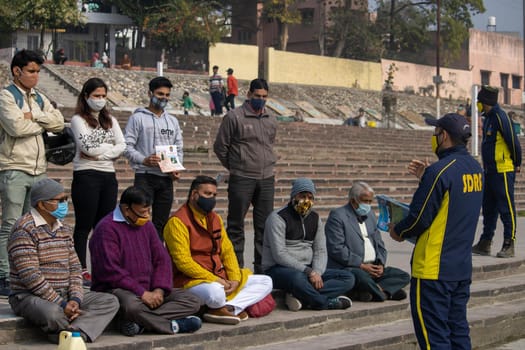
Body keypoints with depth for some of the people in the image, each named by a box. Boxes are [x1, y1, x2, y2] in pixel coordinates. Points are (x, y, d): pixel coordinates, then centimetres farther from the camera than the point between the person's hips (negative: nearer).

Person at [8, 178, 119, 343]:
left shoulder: (64, 229, 14)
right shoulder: (24, 229, -12)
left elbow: (75, 267, 11)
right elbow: (29, 275, -20)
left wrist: (75, 299, -8)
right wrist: (61, 304, -20)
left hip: (64, 296, 8)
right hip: (29, 296, -8)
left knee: (110, 301, -7)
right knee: (52, 312, -41)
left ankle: (73, 332, -28)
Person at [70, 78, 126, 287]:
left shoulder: (111, 121, 15)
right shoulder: (78, 120, -1)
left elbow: (122, 147, 3)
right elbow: (87, 146, -15)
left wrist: (99, 152, -10)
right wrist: (110, 147, -3)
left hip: (108, 175, 6)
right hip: (86, 175, -5)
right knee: (84, 225, -3)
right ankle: (82, 271, -1)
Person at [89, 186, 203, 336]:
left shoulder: (146, 225, 14)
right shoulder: (107, 228, -11)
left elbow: (162, 259, 10)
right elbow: (110, 271, -20)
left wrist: (159, 289, -8)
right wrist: (142, 293, -22)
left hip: (148, 291, 8)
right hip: (118, 289, -8)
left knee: (193, 301, -8)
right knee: (132, 305, -42)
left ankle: (139, 322, -23)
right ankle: (173, 326, -21)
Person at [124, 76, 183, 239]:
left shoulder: (173, 121, 18)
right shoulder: (138, 118, 0)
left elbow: (179, 148, 19)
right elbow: (127, 146, -6)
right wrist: (144, 160, -20)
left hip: (166, 178, 5)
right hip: (145, 176, -5)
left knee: (161, 223, 8)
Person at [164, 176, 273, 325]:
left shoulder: (215, 219, 17)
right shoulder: (178, 222, -10)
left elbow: (227, 251, 13)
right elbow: (183, 262, -18)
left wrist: (235, 279, -4)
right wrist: (215, 279, -19)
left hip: (220, 277, 9)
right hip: (191, 280, -9)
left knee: (266, 282, -1)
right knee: (215, 292, -42)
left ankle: (227, 308, -21)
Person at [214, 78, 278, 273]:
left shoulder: (271, 120, 11)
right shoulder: (234, 117, -6)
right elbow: (220, 147, -1)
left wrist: (268, 167, 15)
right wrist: (234, 167, 8)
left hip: (266, 180, 5)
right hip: (241, 180, -5)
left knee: (264, 226, 8)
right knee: (236, 226, 1)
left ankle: (262, 268, 15)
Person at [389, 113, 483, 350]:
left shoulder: (440, 171, -19)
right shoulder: (475, 169, 7)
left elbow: (420, 217, -17)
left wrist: (398, 231, 2)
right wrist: (426, 178, 16)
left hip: (434, 269, -8)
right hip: (463, 268, 8)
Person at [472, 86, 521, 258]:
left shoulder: (501, 118, -16)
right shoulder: (488, 118, 13)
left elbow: (514, 142, -15)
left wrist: (517, 164, -5)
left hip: (503, 171, -10)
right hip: (490, 171, 10)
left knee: (506, 209, -4)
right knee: (488, 209, 14)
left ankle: (509, 245, -1)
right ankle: (485, 244, 20)